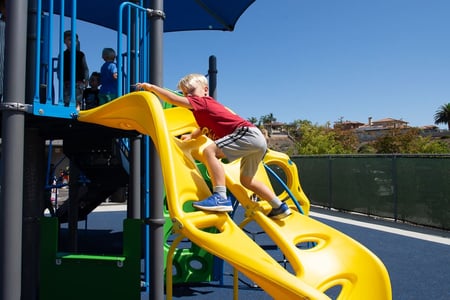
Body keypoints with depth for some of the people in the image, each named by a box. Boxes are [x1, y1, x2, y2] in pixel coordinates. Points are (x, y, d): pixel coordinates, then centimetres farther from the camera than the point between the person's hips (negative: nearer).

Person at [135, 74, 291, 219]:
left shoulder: (203, 102, -4)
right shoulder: (203, 111, 23)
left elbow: (174, 99, -12)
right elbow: (202, 129, 45)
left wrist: (152, 87, -4)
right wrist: (191, 136, 33)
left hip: (247, 133, -11)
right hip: (257, 140, 11)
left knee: (210, 151, -22)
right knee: (246, 180, 24)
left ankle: (220, 197, -27)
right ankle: (279, 207, 32)